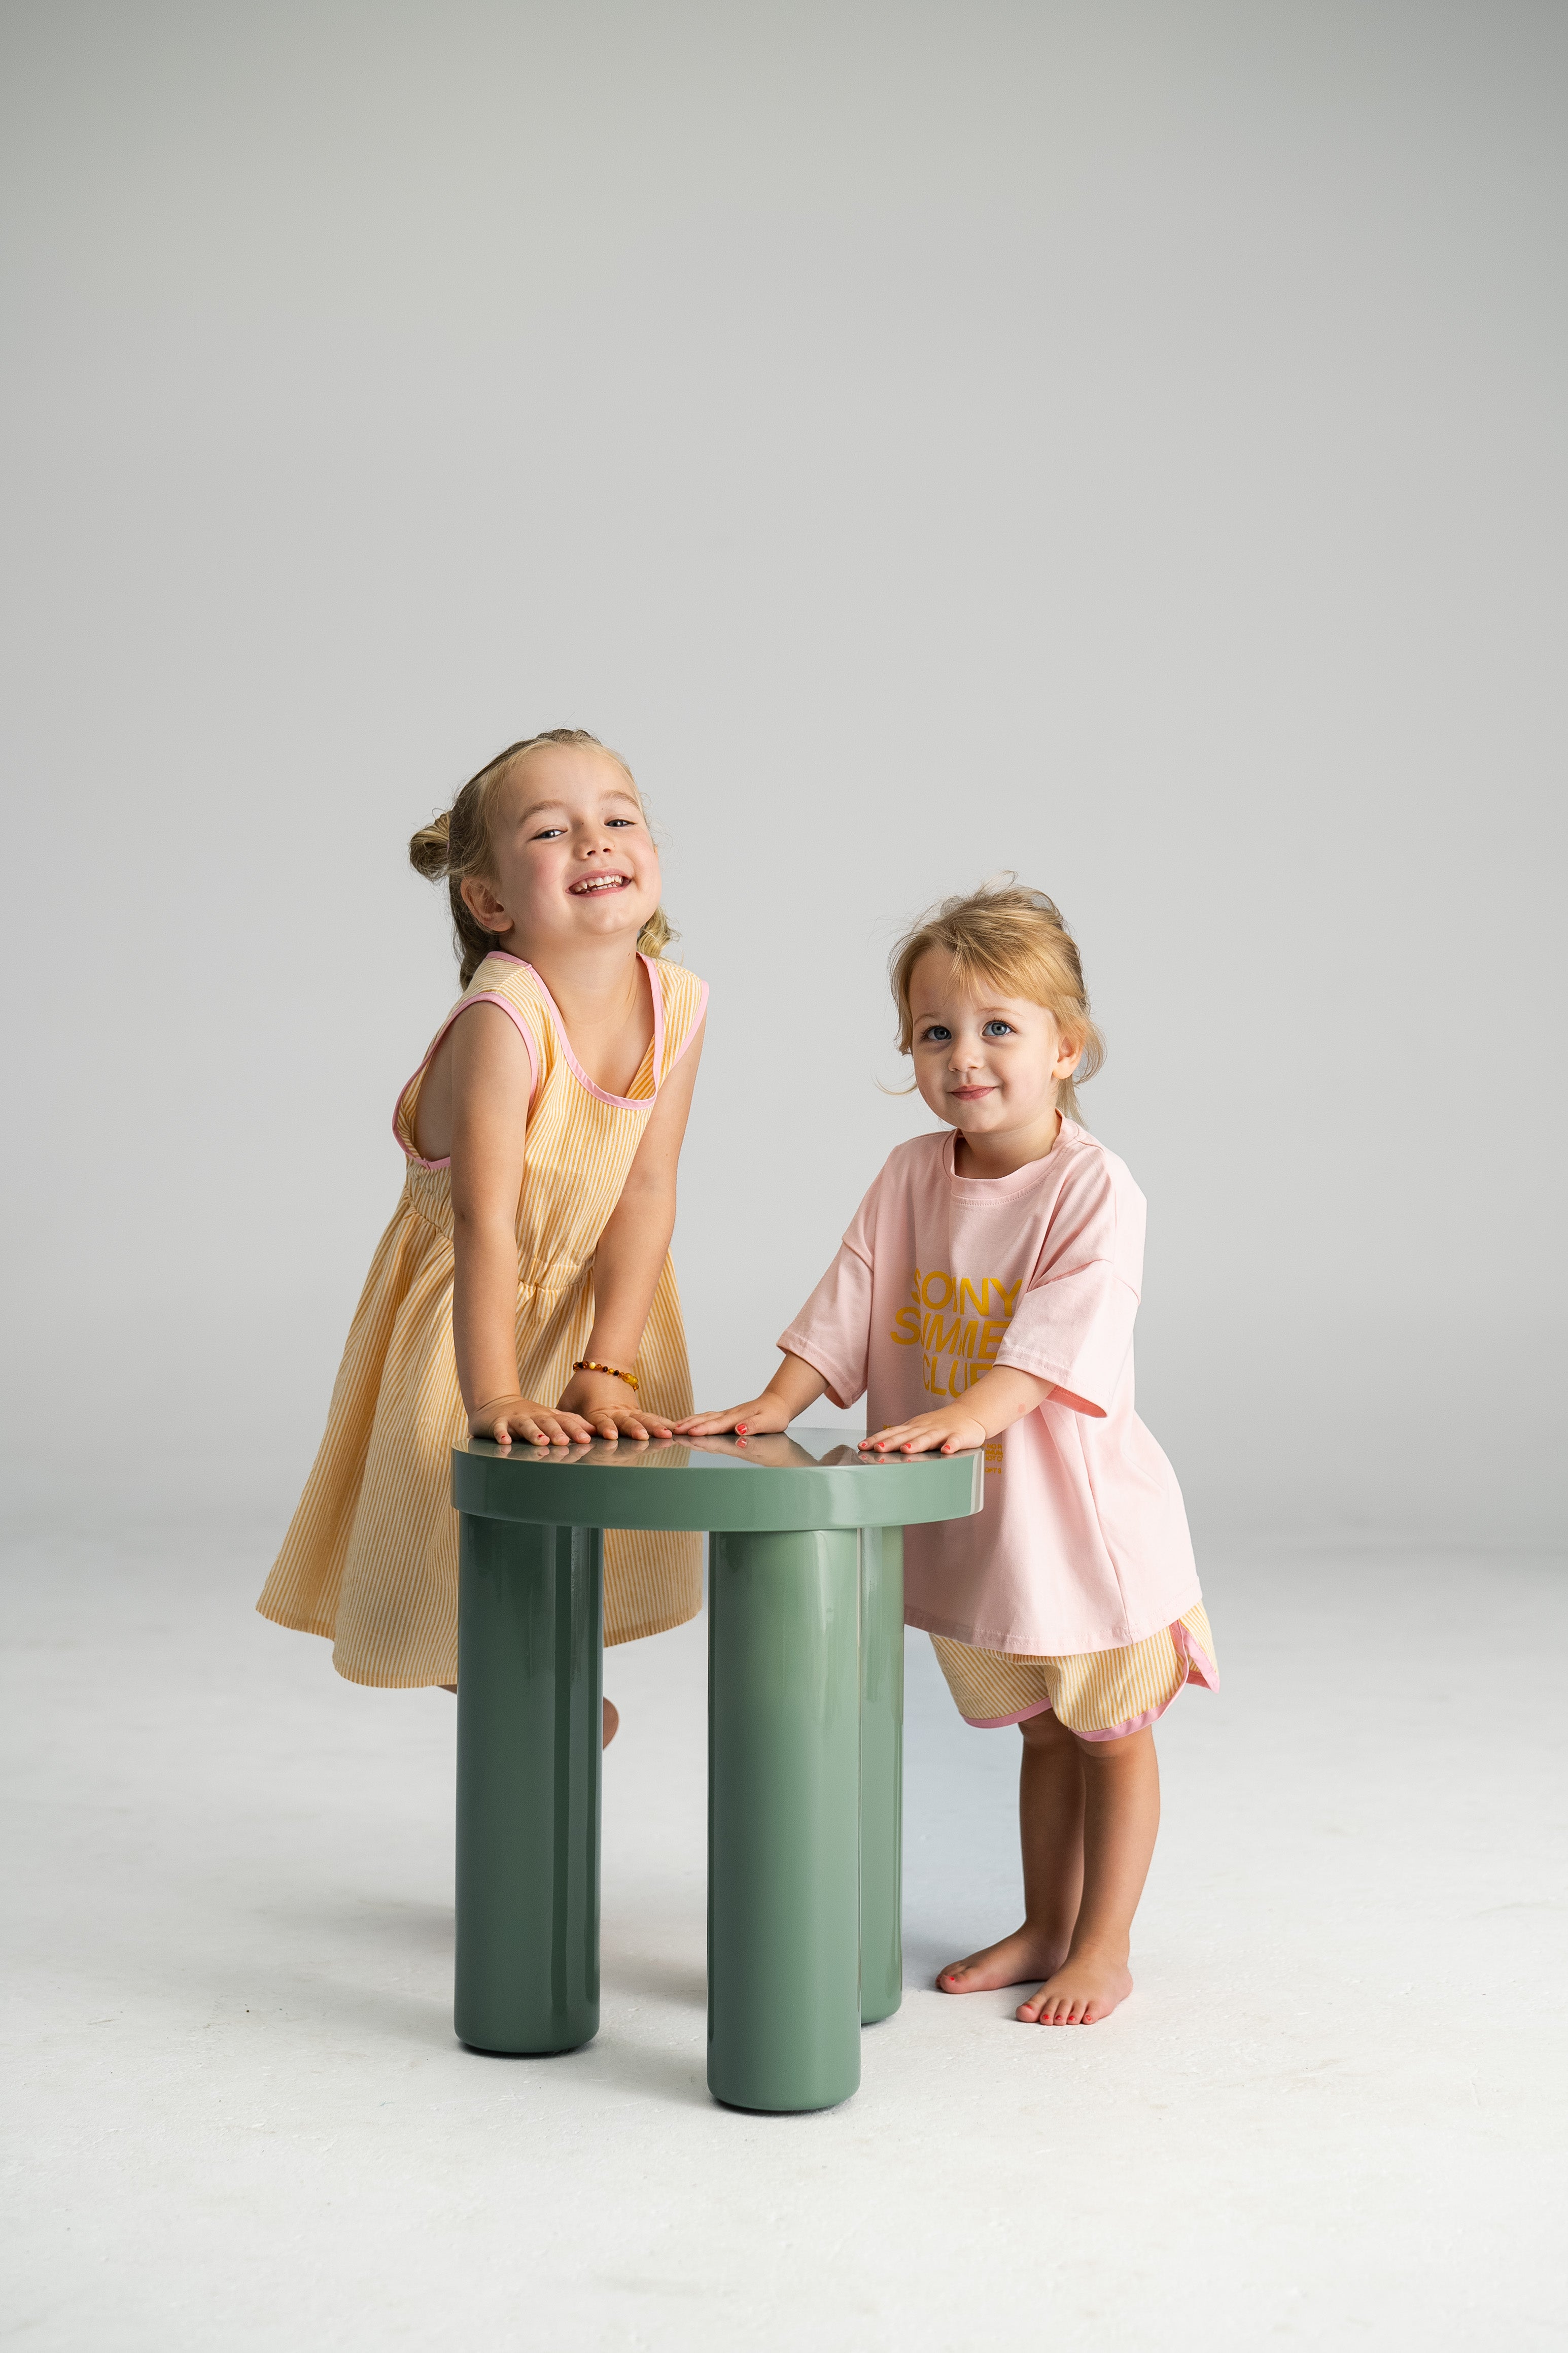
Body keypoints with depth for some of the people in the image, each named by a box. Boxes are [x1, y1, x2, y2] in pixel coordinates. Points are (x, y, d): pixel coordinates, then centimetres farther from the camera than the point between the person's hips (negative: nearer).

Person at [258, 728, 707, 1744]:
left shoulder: (679, 1003, -19)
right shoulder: (502, 1020, -34)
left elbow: (648, 1195, -17)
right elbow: (485, 1223, -36)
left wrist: (604, 1370, -20)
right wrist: (494, 1398, -40)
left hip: (600, 1289, 5)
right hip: (465, 1303, -4)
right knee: (464, 1511, 4)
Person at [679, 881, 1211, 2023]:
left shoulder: (1095, 1187, -18)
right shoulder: (911, 1177, -1)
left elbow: (1064, 1329, -30)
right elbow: (851, 1306, 0)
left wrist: (972, 1412, -42)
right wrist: (776, 1403, -11)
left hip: (1085, 1511, -5)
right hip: (975, 1522, 5)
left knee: (1111, 1737, 11)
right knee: (1042, 1735, 21)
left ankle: (1103, 1952, 23)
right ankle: (1045, 1928, 34)